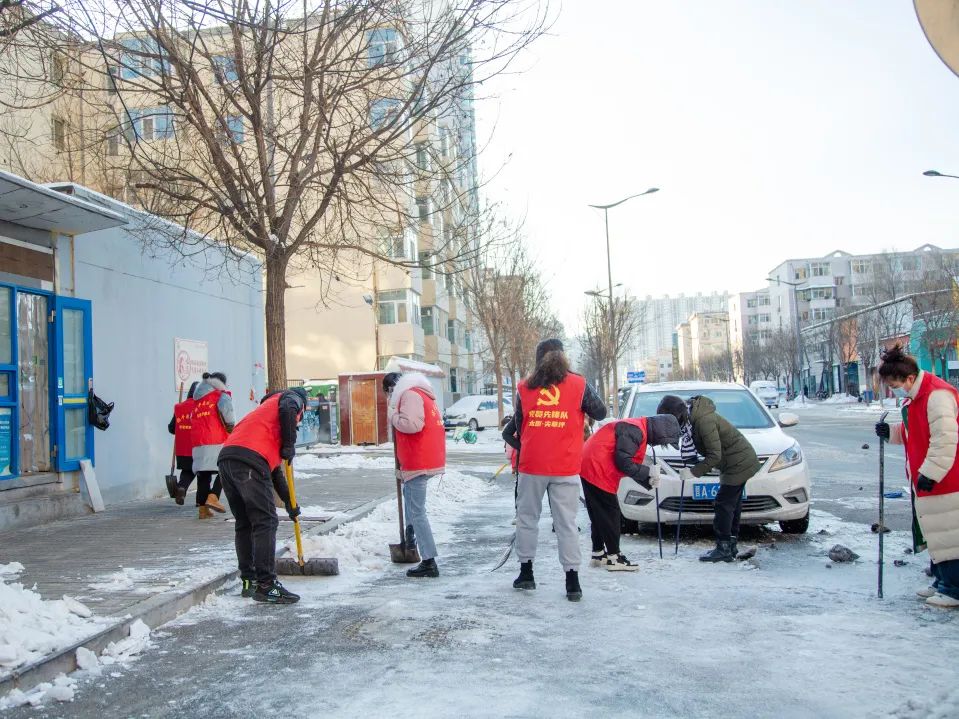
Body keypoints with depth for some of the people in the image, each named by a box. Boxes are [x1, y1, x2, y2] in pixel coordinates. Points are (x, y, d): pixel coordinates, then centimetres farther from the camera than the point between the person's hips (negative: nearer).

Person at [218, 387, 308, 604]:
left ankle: (249, 581, 22)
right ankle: (266, 585, -7)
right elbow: (288, 409, -11)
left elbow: (274, 469, 40)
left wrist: (289, 502, 41)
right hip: (248, 458, -9)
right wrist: (290, 445, -1)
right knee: (265, 522, -6)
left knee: (244, 523, 16)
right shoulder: (293, 398, 19)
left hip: (226, 459, 9)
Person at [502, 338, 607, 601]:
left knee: (527, 518, 15)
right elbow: (600, 413, 6)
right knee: (566, 523, 4)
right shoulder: (578, 385, -2)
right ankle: (572, 582, 4)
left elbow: (517, 425, 9)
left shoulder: (524, 388, 3)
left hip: (531, 466, 1)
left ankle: (526, 572, 20)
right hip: (566, 468, -1)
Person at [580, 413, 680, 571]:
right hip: (596, 469, -11)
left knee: (599, 515, 15)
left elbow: (631, 463, 17)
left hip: (590, 469, 11)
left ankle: (598, 554, 23)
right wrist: (648, 472, -12)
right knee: (610, 514, -5)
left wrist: (649, 481, 4)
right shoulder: (634, 430, -17)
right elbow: (623, 462, -21)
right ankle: (614, 558, 0)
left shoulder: (639, 431, 16)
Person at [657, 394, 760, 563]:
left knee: (724, 504, -9)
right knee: (732, 504, 14)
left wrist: (693, 472, -21)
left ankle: (724, 548, -4)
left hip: (739, 463, -10)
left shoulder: (704, 420, -28)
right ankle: (730, 546, 22)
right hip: (740, 461, 10)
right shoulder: (692, 417, 3)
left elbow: (715, 455, -26)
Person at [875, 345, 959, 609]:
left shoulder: (937, 395, -20)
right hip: (926, 481, 11)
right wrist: (891, 431, 7)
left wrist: (930, 472, -24)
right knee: (936, 535, 17)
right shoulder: (913, 398, 13)